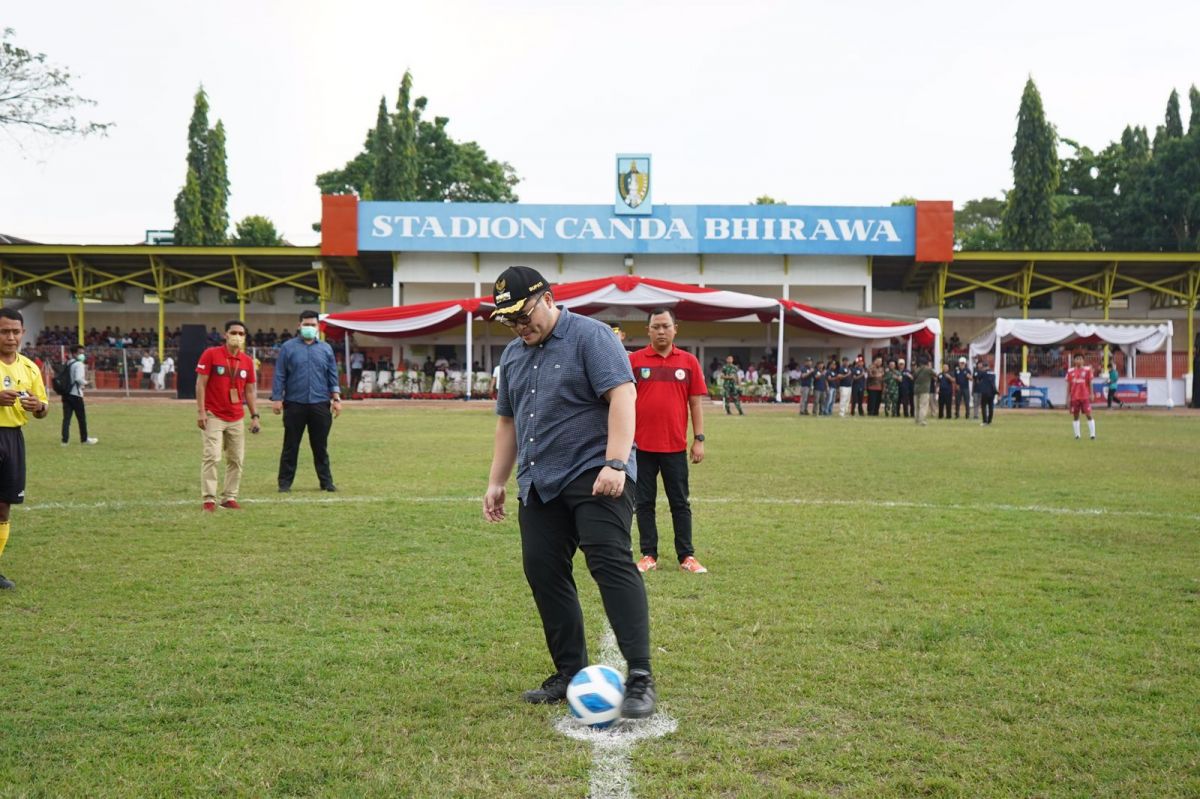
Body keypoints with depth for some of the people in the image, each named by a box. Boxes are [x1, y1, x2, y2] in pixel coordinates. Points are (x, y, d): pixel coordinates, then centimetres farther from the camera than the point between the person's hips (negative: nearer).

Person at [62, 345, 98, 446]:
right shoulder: (79, 364, -9)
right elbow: (78, 378, -23)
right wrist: (86, 383, -5)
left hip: (66, 394, 7)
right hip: (75, 394, -7)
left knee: (66, 417, 2)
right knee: (81, 418, 7)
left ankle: (65, 440, -4)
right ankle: (84, 439, 17)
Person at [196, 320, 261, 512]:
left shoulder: (247, 361, 8)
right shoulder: (210, 354, -5)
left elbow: (250, 390, 12)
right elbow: (201, 383, -6)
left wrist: (255, 416, 6)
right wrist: (201, 411, -12)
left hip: (237, 418, 5)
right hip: (213, 416, -5)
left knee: (236, 459, 5)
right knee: (211, 457, -10)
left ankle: (230, 497, 15)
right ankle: (208, 499, -6)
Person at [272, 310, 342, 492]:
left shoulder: (326, 349, 11)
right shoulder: (288, 347, 4)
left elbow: (333, 375, 11)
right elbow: (279, 375, 2)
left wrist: (336, 398, 3)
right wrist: (276, 399, -3)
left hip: (320, 405, 2)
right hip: (294, 404, -2)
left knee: (321, 446, 7)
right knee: (291, 446, 4)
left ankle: (326, 481, 14)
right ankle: (285, 482, 12)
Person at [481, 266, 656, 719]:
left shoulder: (590, 336, -6)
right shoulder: (513, 354, 17)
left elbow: (622, 396, -16)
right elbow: (507, 421, 24)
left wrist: (615, 464, -25)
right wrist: (496, 482, 19)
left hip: (594, 478, -7)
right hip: (539, 485, 8)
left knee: (612, 564, -17)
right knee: (543, 573, 4)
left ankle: (640, 677, -16)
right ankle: (570, 674, 15)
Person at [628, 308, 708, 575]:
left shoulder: (689, 362, 4)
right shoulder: (634, 360, 1)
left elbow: (695, 403, 5)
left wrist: (699, 439, 0)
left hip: (675, 445, 1)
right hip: (641, 445, 0)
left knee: (680, 503, 7)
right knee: (644, 503, 6)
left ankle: (687, 556, 14)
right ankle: (649, 556, 15)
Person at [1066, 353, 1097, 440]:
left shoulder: (1087, 370, 1)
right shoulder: (1070, 371, 5)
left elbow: (1090, 383, 4)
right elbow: (1068, 385, 9)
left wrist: (1091, 394, -2)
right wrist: (1068, 397, 5)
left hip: (1085, 397, -2)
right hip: (1074, 397, 2)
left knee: (1089, 415, -5)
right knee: (1075, 416, 5)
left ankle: (1092, 434, -2)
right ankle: (1077, 435, 12)